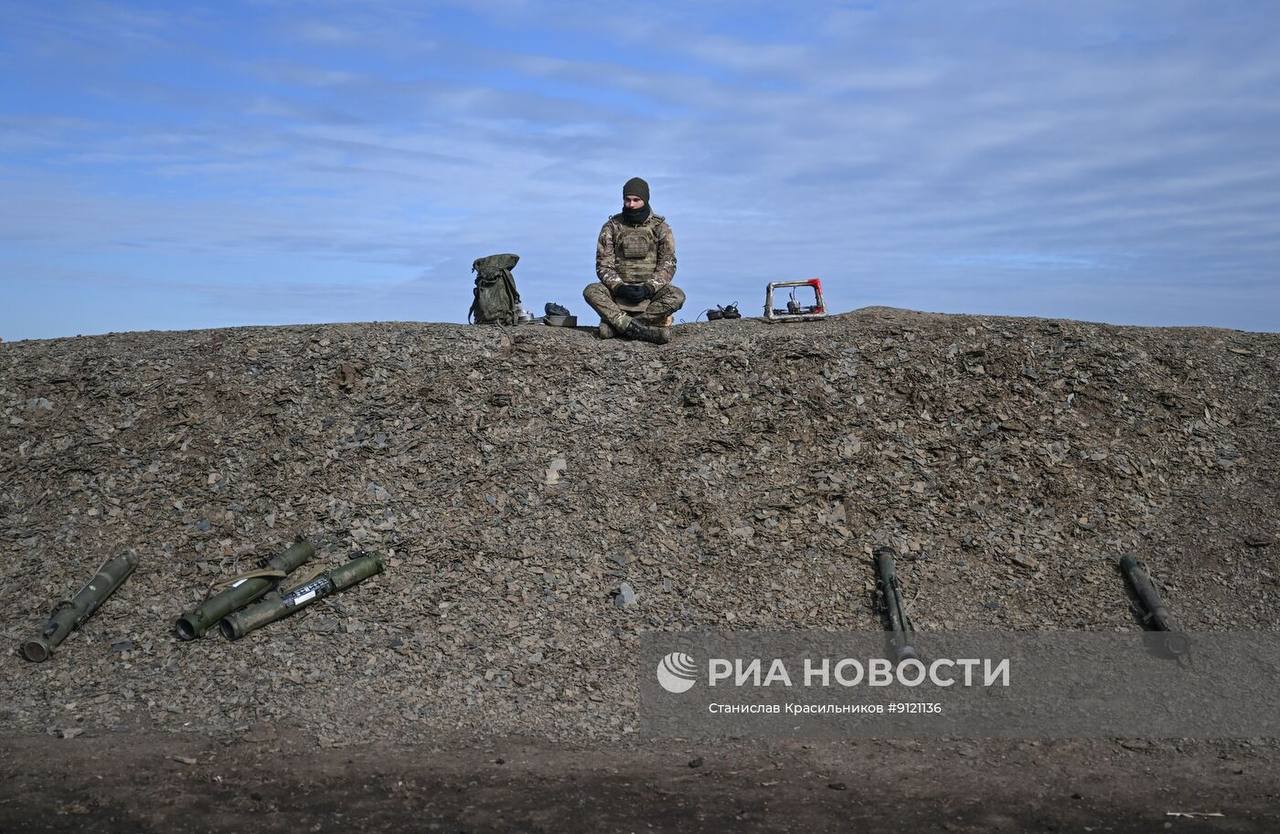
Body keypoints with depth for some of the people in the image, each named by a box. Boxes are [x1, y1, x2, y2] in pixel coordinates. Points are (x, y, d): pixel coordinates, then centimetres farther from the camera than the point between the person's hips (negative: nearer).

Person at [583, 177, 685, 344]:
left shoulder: (660, 227, 1)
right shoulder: (611, 227, 3)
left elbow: (668, 265, -4)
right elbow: (603, 265, -2)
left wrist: (648, 288, -20)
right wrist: (620, 287, -20)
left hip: (650, 290, 0)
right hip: (619, 289, 0)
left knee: (677, 296, -31)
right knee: (591, 292, -29)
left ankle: (615, 325, -31)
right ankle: (645, 331, -39)